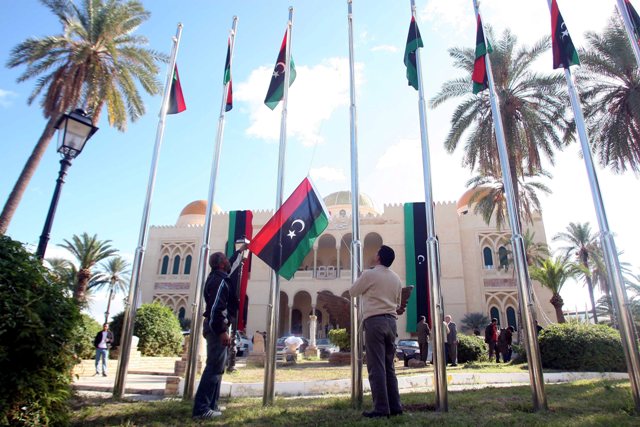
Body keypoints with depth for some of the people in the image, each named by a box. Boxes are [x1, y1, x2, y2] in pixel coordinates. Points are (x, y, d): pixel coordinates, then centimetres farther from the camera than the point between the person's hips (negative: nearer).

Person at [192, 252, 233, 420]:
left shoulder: (217, 278, 16)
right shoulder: (219, 281, -15)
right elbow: (216, 308, -24)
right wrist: (223, 331, -27)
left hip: (215, 326, 11)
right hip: (216, 327, -11)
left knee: (216, 366, 15)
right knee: (215, 366, -10)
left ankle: (211, 404, 22)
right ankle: (201, 408, -8)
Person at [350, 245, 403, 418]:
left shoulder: (369, 274, -7)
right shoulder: (396, 278, 12)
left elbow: (353, 292, 6)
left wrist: (360, 278, 22)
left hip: (374, 321, -6)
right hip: (391, 321, 7)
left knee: (376, 367, -5)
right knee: (389, 366, 12)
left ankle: (381, 408, -5)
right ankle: (395, 406, 13)